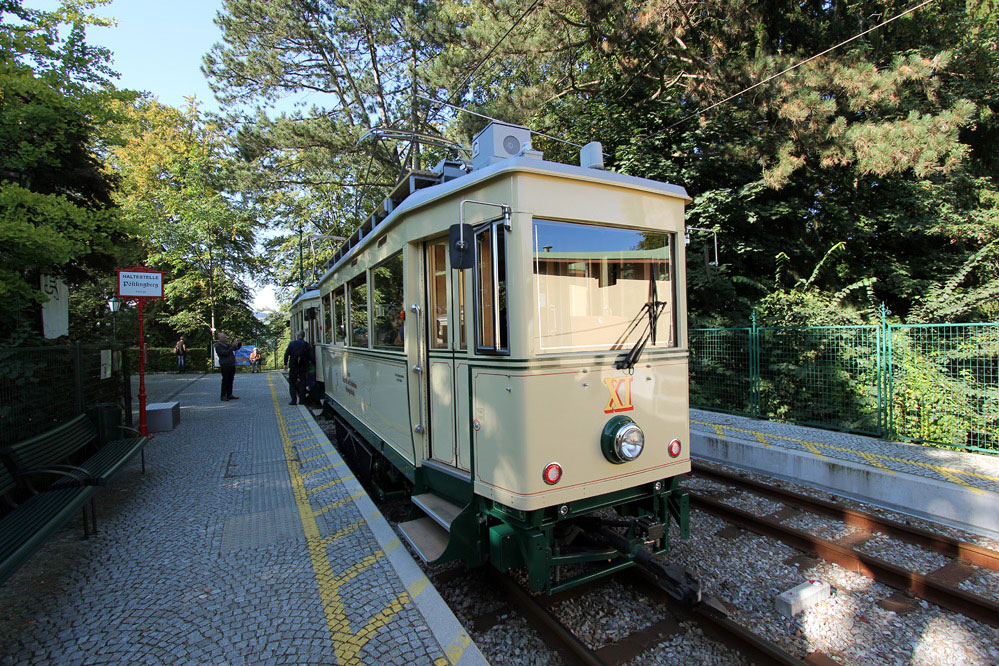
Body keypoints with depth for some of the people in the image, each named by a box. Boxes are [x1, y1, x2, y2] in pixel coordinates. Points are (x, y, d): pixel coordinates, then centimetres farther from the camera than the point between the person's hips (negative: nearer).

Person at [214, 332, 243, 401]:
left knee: (230, 380, 9)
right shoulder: (218, 346, -6)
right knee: (225, 381, -6)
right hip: (225, 365, -7)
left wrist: (238, 344, 1)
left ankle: (229, 395, 14)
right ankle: (223, 396, -1)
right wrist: (233, 346, -19)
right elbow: (225, 353, -18)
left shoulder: (226, 344, 17)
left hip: (232, 365, 7)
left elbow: (236, 348, 22)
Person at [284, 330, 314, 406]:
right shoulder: (308, 345, -1)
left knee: (292, 383, 8)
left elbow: (286, 354, -4)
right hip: (303, 368, 1)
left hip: (293, 367, -1)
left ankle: (294, 400, 3)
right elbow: (312, 357, -2)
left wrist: (285, 364, 4)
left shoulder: (292, 343, -4)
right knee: (302, 384, 9)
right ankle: (302, 400, 7)